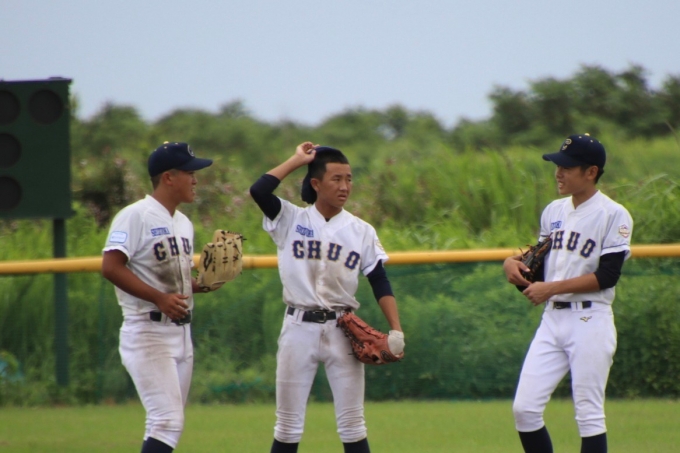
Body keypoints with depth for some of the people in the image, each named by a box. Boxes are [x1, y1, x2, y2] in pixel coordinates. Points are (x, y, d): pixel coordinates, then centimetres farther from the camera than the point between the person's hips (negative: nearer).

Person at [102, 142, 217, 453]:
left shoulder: (184, 224, 17)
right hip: (148, 335, -9)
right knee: (168, 421, -18)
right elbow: (111, 267, -21)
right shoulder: (135, 216, -11)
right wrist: (159, 298, -27)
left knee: (169, 424, 11)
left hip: (181, 332, 9)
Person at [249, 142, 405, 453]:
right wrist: (296, 161, -4)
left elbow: (380, 283, 4)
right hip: (299, 328, -1)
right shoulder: (290, 220, 1)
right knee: (288, 425, 3)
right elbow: (259, 190, -16)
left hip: (343, 331, 1)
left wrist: (396, 330, -9)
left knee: (352, 425, 2)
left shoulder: (361, 231, 6)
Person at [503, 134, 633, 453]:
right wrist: (514, 264, 0)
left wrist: (551, 288, -18)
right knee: (524, 408, 0)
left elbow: (607, 276, -15)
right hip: (552, 319, 7)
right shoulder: (554, 211, 14)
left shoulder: (614, 215, -8)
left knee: (589, 414, -5)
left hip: (590, 321, -7)